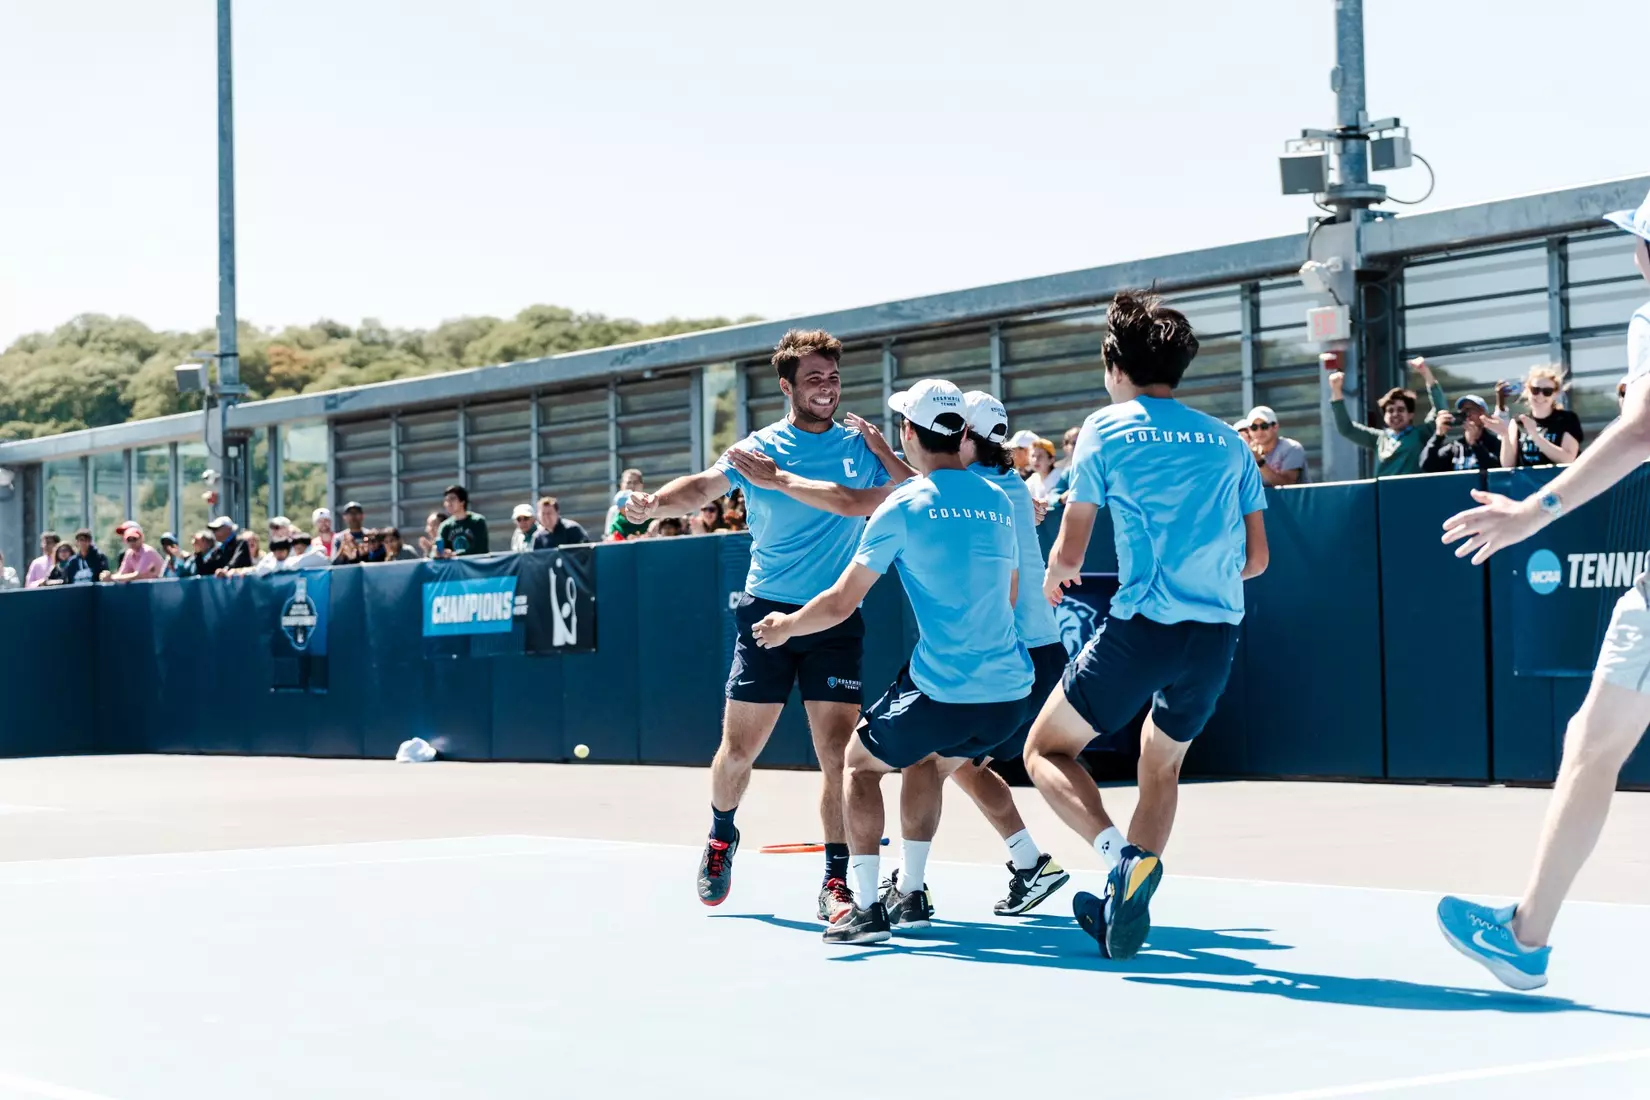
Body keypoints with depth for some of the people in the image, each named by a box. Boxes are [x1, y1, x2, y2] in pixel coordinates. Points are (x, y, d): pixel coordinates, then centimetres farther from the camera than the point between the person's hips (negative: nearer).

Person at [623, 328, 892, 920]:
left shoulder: (862, 448, 6)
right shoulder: (758, 448, 0)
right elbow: (705, 486, -11)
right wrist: (655, 502, -31)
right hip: (767, 612, 0)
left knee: (837, 751, -8)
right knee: (738, 748, 6)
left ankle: (836, 882, -1)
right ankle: (721, 837, 35)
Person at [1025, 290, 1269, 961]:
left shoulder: (1106, 428, 3)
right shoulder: (1226, 440, 15)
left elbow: (1069, 552, 4)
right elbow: (1256, 559, 16)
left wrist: (1054, 578, 27)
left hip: (1143, 626, -5)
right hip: (1219, 632, 5)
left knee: (1045, 750, 8)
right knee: (1162, 762, 26)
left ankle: (1124, 854, -16)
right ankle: (1124, 909, 19)